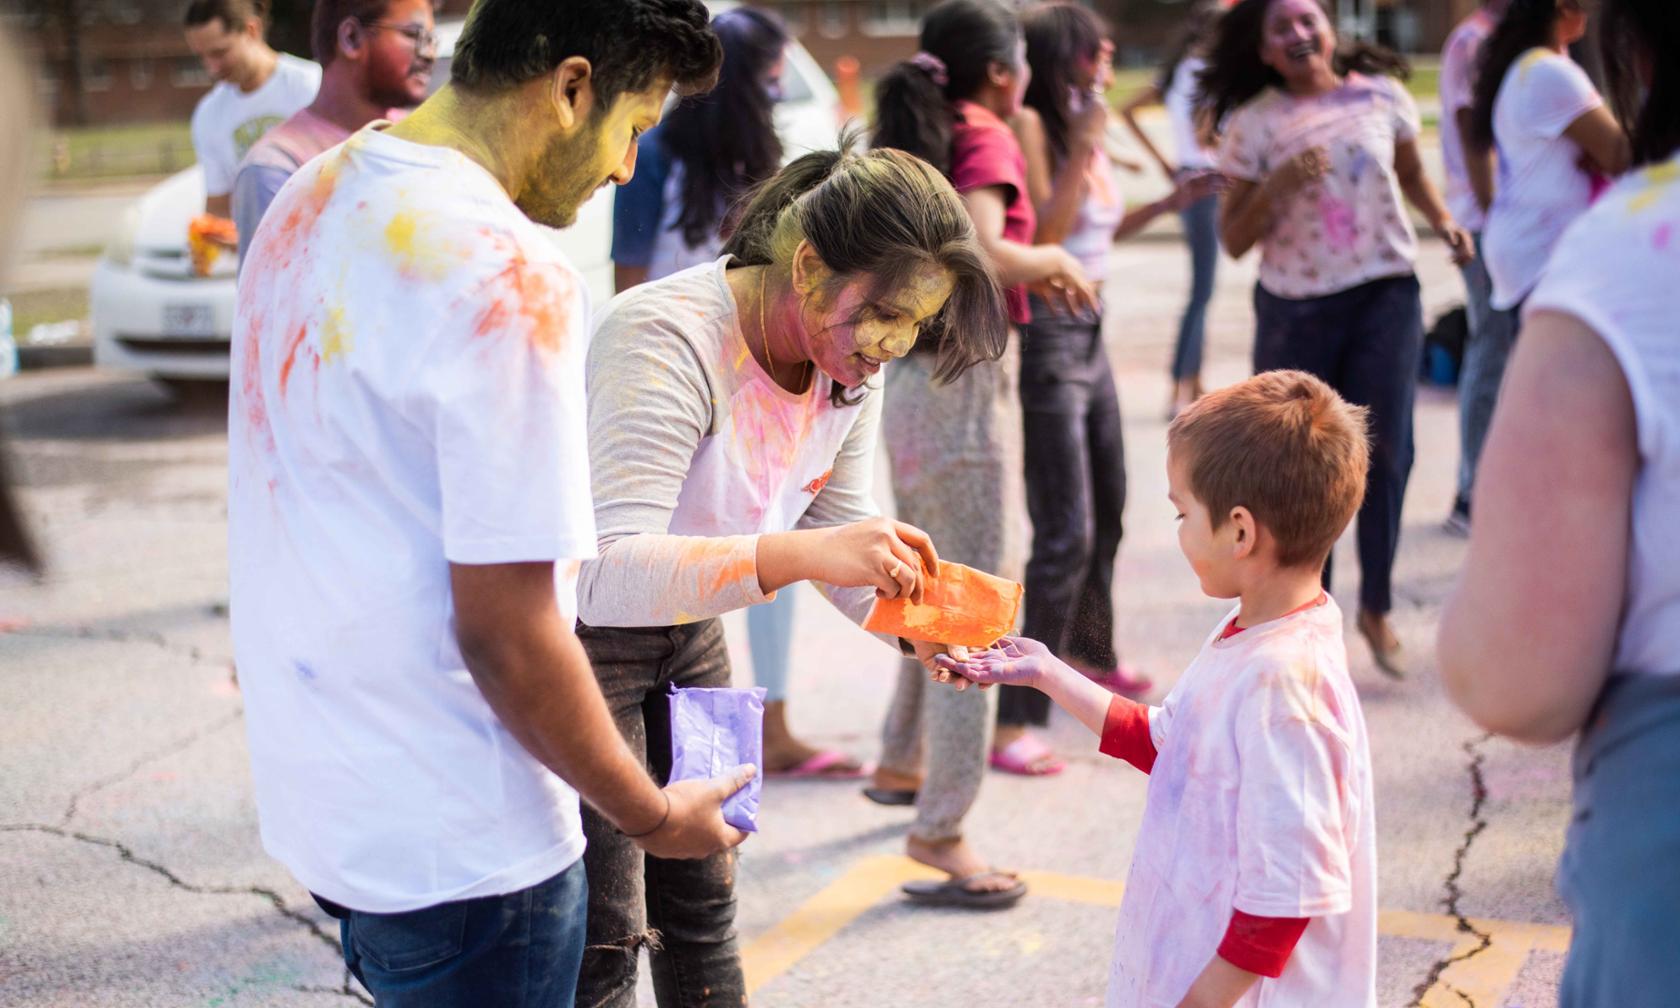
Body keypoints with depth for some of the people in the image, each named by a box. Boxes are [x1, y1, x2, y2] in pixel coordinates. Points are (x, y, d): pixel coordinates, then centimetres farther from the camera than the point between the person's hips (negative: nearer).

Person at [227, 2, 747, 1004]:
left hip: (320, 791, 8)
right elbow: (504, 635, -23)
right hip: (451, 846, -8)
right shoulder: (511, 278, -23)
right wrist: (650, 815, -9)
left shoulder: (309, 199, 5)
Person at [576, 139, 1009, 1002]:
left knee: (703, 906, 14)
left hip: (687, 634, 8)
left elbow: (836, 535, 3)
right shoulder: (666, 339, -32)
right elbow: (609, 573, -42)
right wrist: (800, 553, -53)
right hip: (579, 634, -7)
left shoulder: (851, 367, -7)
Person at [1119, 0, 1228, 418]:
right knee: (1201, 290, -7)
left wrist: (1162, 160, 14)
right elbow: (1202, 136, -24)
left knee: (1202, 288, 16)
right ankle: (1179, 394, -8)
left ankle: (1195, 385, 22)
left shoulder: (1177, 70, 12)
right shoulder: (1203, 71, -14)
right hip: (1205, 180, -9)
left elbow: (1127, 110, 16)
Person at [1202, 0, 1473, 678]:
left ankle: (1376, 609, 17)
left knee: (1385, 452, -2)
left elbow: (1412, 173, 19)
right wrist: (1279, 184, -18)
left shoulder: (1381, 96, 2)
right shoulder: (1253, 125, -3)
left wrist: (1443, 221, 1)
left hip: (1385, 297, 1)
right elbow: (1233, 239, -3)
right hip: (1295, 310, -1)